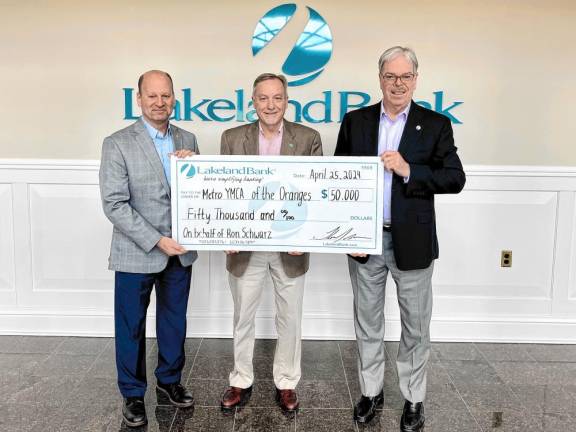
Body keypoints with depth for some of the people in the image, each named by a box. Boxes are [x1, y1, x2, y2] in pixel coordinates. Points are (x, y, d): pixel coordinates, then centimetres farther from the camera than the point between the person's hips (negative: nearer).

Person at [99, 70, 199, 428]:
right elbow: (114, 205, -14)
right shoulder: (118, 143, -9)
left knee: (174, 321, 17)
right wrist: (156, 241, -19)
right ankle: (133, 393, 29)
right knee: (131, 327, 10)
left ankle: (170, 379, 39)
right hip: (136, 253, -4)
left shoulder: (187, 140, 5)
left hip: (180, 251, 4)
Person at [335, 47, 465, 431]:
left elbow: (455, 179, -6)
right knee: (367, 322, 14)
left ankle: (414, 399, 29)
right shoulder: (355, 121, 4)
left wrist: (409, 170, -20)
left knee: (416, 325, 10)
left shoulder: (435, 125, -1)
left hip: (412, 242, -1)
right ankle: (371, 391, 32)